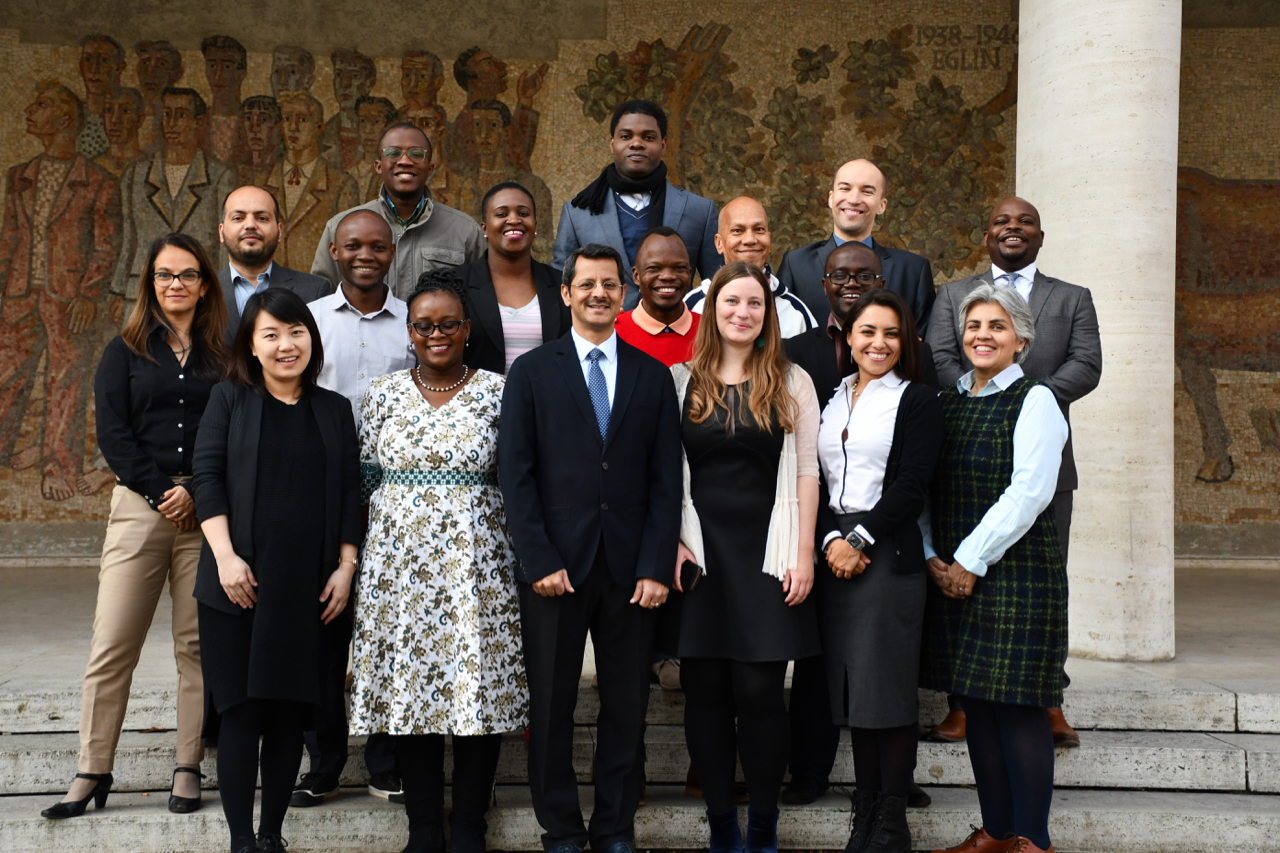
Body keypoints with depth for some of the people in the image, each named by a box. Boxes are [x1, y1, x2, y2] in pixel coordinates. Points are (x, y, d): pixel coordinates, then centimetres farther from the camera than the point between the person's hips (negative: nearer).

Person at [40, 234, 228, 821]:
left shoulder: (224, 357, 9)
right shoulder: (126, 352, 10)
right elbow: (112, 432, 1)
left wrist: (197, 492, -11)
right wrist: (161, 492, -9)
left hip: (206, 508, 0)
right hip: (140, 505, 0)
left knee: (197, 645, 2)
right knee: (113, 645, -3)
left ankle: (188, 770, 9)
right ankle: (92, 774, 3)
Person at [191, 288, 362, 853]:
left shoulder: (334, 409, 12)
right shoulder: (229, 400, 5)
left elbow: (350, 492, 10)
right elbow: (206, 477, -2)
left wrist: (346, 567, 1)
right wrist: (225, 556, -12)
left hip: (309, 588, 2)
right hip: (241, 584, -2)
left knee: (291, 711, 6)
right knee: (241, 708, -2)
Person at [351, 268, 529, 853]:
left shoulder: (496, 391, 3)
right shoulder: (384, 394, 8)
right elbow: (367, 481, 11)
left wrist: (525, 558, -3)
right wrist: (360, 558, 6)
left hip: (475, 563, -1)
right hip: (400, 562, 2)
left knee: (478, 686, -1)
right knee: (408, 688, 3)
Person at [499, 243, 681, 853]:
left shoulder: (652, 375, 9)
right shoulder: (532, 372, 4)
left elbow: (666, 479, 4)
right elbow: (515, 474, -1)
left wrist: (656, 567, -4)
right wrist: (540, 562, -8)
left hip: (631, 568, 1)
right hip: (555, 565, -1)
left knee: (627, 706, 7)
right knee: (551, 706, 6)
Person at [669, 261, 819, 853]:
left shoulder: (791, 382, 5)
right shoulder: (683, 380, 7)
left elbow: (805, 472, 2)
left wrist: (803, 554, -4)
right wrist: (674, 543, -2)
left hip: (766, 553, -1)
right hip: (700, 552, 1)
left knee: (759, 690, -4)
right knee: (706, 690, 4)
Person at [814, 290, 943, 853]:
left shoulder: (918, 401, 1)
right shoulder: (832, 401, 16)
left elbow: (910, 489, -7)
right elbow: (817, 481, 11)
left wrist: (860, 540, -13)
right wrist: (831, 539, -5)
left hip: (889, 554, -5)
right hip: (835, 553, 5)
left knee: (887, 688, -4)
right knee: (849, 686, 7)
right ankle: (864, 808, 16)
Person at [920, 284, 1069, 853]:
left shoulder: (1034, 401, -5)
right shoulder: (948, 403, 13)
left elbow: (1028, 492, -14)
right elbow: (924, 490, 12)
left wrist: (971, 561, -15)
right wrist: (933, 559, -1)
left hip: (1015, 572, -6)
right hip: (951, 574, 6)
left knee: (1018, 708, -4)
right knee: (976, 704, 9)